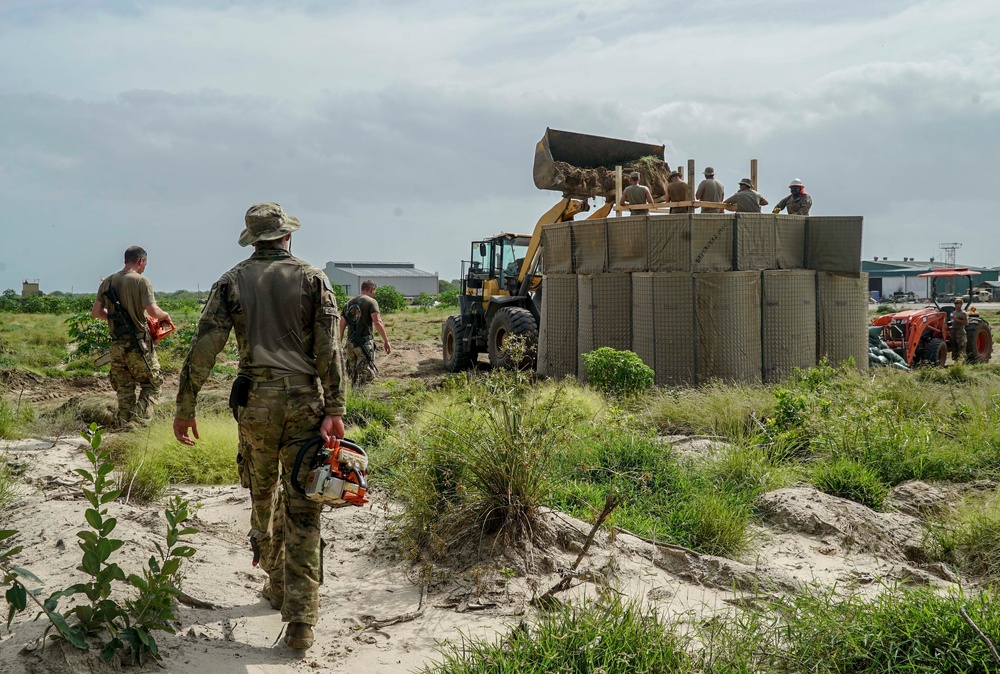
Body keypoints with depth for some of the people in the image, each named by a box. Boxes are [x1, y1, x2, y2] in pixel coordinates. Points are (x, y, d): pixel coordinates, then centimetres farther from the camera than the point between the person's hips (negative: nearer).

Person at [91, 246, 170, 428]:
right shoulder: (141, 281, -10)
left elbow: (96, 312, 8)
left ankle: (123, 427, 13)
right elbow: (152, 311, -20)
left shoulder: (108, 282, 8)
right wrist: (165, 315, 0)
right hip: (139, 345, -5)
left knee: (124, 391, 14)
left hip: (117, 345, 5)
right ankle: (138, 420, -7)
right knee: (152, 385, 9)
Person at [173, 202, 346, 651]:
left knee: (264, 497, 21)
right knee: (302, 513, 0)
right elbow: (328, 348, -7)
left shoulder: (232, 282, 5)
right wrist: (334, 409, -10)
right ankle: (300, 621, -3)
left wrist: (185, 408, 4)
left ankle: (277, 587, 35)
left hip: (255, 403, 1)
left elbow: (203, 348, -1)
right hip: (306, 403, -1)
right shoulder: (312, 279, 3)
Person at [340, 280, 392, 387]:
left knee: (354, 376, 15)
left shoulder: (349, 303, 15)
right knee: (367, 374, -6)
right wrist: (386, 341, -12)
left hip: (350, 343, 6)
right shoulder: (371, 301, -3)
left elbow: (342, 325, 14)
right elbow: (377, 322, -15)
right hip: (365, 343, -6)